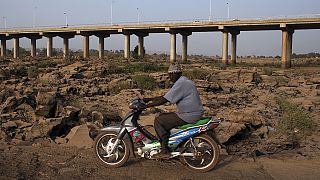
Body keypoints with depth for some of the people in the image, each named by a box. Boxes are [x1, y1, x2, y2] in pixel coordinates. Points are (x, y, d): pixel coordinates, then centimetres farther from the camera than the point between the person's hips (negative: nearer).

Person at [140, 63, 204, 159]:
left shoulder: (181, 84, -17)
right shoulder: (183, 81, 17)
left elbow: (163, 100, -22)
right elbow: (165, 96, 19)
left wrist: (144, 106, -18)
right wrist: (148, 99, 15)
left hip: (188, 115, -11)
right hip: (192, 113, 11)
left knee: (158, 121, -9)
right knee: (162, 116, 19)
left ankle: (165, 151, -6)